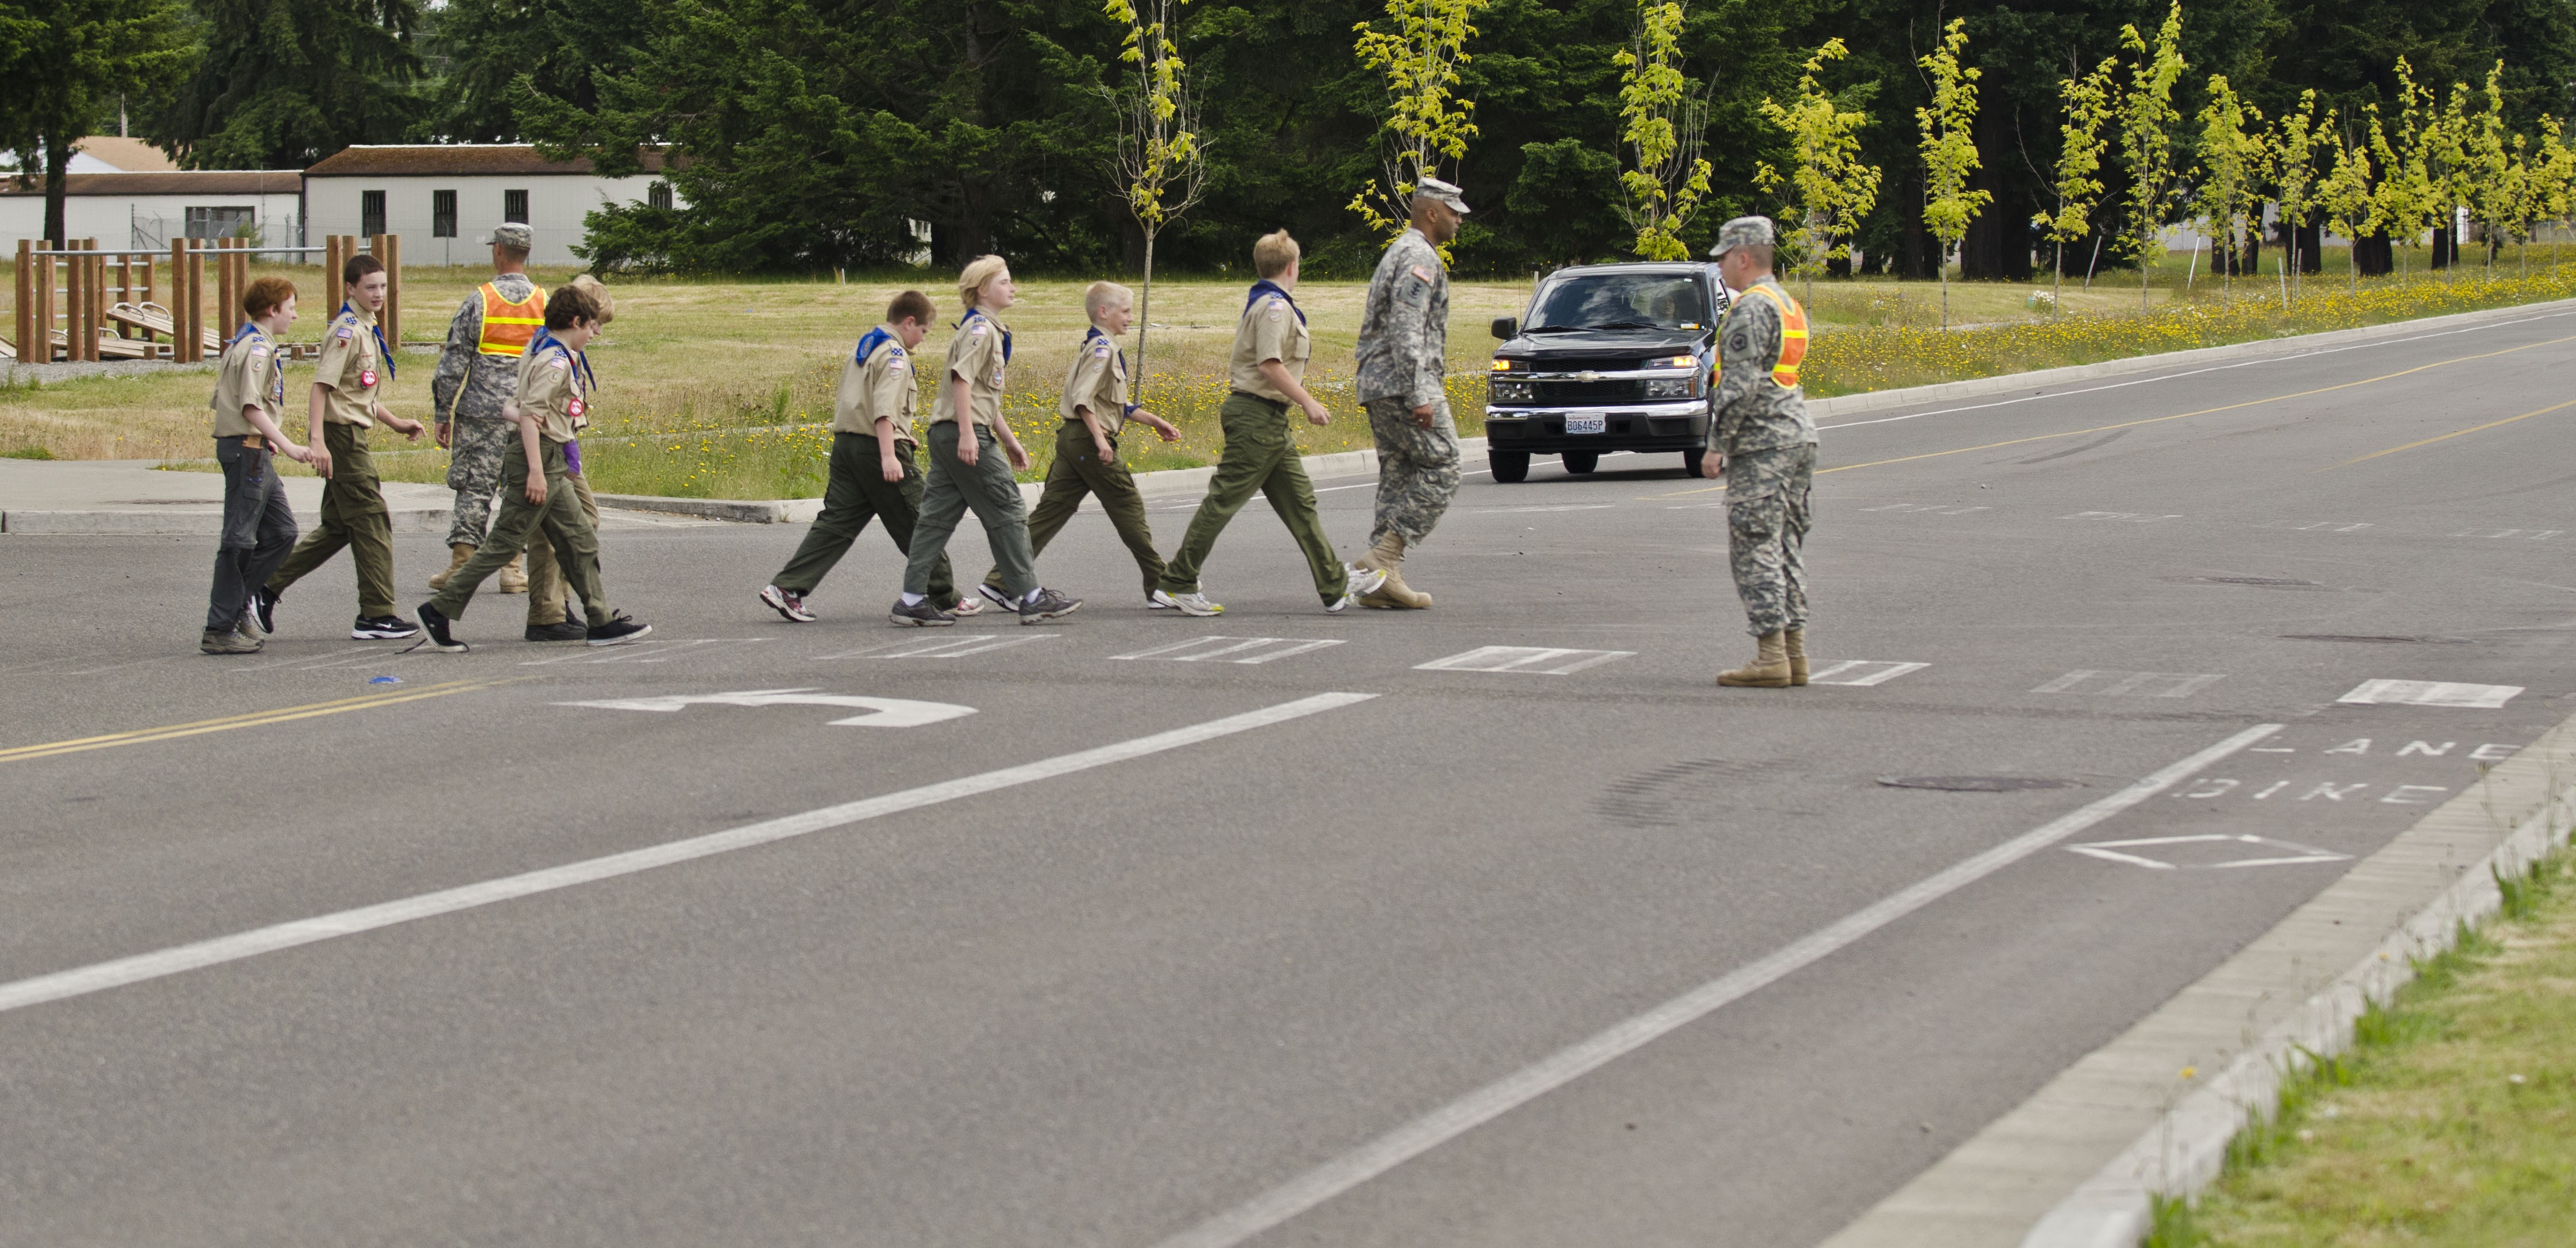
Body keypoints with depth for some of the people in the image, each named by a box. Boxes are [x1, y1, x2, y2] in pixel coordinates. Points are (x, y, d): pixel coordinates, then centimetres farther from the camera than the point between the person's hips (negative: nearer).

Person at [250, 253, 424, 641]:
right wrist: (318, 441, -30)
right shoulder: (347, 331, -14)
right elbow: (322, 386, -23)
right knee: (372, 522, -6)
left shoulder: (366, 330, 17)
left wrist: (397, 424, 24)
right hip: (341, 435, -10)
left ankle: (267, 589, 16)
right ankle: (377, 615, -2)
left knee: (337, 527, 13)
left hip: (352, 436, 10)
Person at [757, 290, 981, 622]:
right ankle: (945, 598, 10)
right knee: (917, 525, 2)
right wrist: (888, 456, -29)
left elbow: (842, 401, 24)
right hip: (877, 445, -9)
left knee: (836, 521, 4)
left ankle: (785, 588, -7)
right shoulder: (894, 354, -9)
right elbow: (884, 408, -22)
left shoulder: (864, 348, 19)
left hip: (846, 444, 9)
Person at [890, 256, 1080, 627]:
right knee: (1007, 514, -3)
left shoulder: (988, 330, 22)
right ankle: (1030, 597, 1)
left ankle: (912, 600, 3)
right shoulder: (980, 329, -10)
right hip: (965, 433, -10)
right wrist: (967, 433, -27)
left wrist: (1009, 441, 28)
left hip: (945, 435, 10)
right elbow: (963, 377, -21)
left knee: (938, 516, 6)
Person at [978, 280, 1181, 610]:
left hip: (1071, 437, 9)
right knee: (1129, 509, -1)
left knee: (1050, 512, 5)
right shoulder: (1103, 348, -11)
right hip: (1089, 439, -9)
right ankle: (1160, 588, 5)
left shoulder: (1093, 346, 20)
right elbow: (1083, 398, -23)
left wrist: (1153, 421, 26)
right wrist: (1100, 438, -26)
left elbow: (1115, 405, 26)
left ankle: (1000, 581, 0)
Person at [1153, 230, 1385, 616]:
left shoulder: (1262, 303, 17)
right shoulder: (1275, 306, -14)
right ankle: (1177, 583, -4)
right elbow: (1270, 365, -23)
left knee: (1299, 500, 10)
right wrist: (1308, 402, -21)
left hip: (1270, 422, 11)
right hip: (1258, 415, -11)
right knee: (1224, 500, -7)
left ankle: (1336, 585, 13)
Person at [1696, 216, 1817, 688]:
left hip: (1763, 442, -10)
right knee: (1785, 547, 12)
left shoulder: (1751, 309, -13)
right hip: (1799, 435, 10)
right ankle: (1794, 653, 12)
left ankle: (1771, 657, -11)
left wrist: (1718, 446, -14)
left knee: (1755, 547, -8)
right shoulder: (1789, 306, 19)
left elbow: (1740, 386, -18)